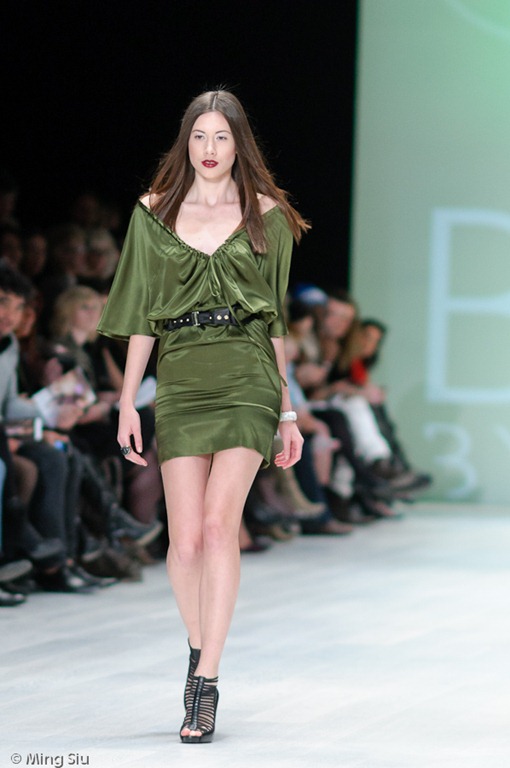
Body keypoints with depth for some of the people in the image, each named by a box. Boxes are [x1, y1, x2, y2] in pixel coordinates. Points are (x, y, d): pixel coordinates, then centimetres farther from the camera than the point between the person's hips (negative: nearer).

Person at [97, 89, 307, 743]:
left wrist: (287, 411, 11)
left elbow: (277, 321, 12)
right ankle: (199, 649, 23)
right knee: (186, 541, -4)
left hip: (247, 376, -1)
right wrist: (127, 404, 5)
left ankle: (205, 685, -14)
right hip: (180, 377, 1)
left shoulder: (266, 216, 8)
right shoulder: (154, 214, 9)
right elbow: (142, 317, 10)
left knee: (218, 524, -16)